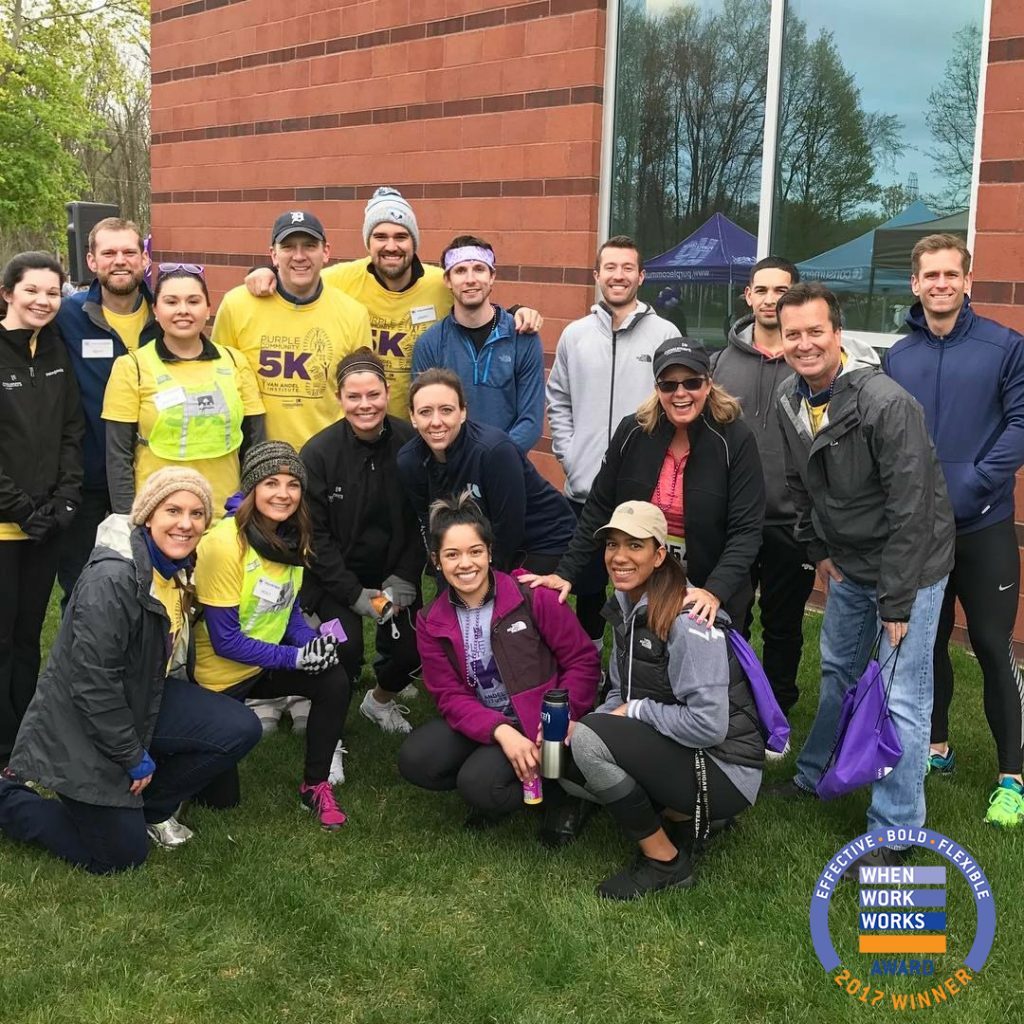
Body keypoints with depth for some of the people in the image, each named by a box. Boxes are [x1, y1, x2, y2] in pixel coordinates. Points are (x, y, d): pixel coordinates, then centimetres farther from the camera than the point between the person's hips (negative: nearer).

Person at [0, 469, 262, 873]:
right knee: (122, 855, -1)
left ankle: (150, 809, 13)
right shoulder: (112, 579, -28)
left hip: (142, 703, 8)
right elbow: (92, 682, -27)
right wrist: (135, 758, -17)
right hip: (80, 729, -8)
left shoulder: (178, 568, -1)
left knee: (240, 729, -10)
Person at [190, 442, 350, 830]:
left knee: (334, 681, -22)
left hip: (264, 665, 6)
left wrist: (314, 642, -16)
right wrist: (296, 657, -28)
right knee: (221, 796, 3)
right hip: (217, 676, -5)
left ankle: (316, 785, -2)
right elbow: (226, 642, -24)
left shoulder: (293, 536, -6)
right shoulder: (223, 544, -27)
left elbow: (288, 610, 5)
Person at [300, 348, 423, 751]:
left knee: (411, 646, -8)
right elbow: (315, 534, -11)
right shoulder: (318, 453, -15)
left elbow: (421, 521, -1)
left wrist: (404, 579, -9)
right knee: (346, 647, -21)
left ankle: (380, 700, 27)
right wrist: (355, 593, -15)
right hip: (335, 575, -3)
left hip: (394, 571, 3)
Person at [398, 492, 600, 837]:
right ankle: (496, 792, 4)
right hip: (478, 722, 5)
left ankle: (556, 789, 2)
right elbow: (450, 696, -7)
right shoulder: (432, 623, -1)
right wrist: (500, 731, -25)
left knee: (478, 783, -27)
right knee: (414, 761, -19)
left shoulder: (532, 598, -13)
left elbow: (584, 660, -8)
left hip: (538, 721, -4)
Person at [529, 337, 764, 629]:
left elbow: (746, 530, -18)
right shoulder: (633, 432, -7)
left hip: (711, 602, -2)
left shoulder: (735, 440, -15)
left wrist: (715, 592, -31)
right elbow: (599, 508, 0)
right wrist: (566, 572, -7)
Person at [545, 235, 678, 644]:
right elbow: (558, 402, 12)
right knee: (587, 586, 14)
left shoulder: (665, 334, -1)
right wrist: (569, 456, 1)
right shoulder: (575, 334, 8)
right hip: (584, 488, 3)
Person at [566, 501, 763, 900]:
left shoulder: (686, 617, -22)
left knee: (589, 742, -24)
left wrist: (637, 711, -15)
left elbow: (708, 725, -28)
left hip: (723, 771, -9)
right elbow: (621, 695, 13)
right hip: (670, 751, 9)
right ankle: (679, 814, 10)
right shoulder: (625, 608, 4)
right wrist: (578, 726, -7)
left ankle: (665, 861, -6)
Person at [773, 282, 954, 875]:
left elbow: (912, 508, -26)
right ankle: (816, 775, 42)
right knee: (839, 671, 22)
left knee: (902, 698, -5)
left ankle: (893, 836, 6)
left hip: (910, 565, -7)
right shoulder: (790, 401, -4)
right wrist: (820, 551, 13)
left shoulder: (886, 404, -27)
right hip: (849, 563, 7)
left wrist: (896, 603, -22)